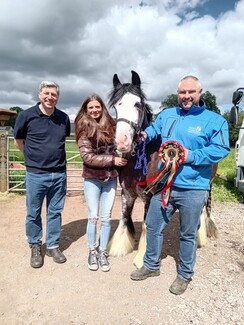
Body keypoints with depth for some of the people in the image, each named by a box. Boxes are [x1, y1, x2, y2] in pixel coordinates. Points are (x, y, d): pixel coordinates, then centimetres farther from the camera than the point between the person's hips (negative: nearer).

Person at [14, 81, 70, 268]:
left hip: (59, 174, 3)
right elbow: (18, 140, 6)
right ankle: (35, 247, 31)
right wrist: (32, 155, 11)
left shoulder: (64, 118, 1)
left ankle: (53, 246, 30)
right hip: (36, 174, -2)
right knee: (34, 213, 10)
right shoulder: (26, 115, -8)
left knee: (55, 212, 13)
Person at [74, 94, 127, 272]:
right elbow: (87, 157, -13)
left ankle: (103, 252, 24)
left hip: (111, 179, 3)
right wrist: (112, 160, -17)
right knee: (93, 217, 6)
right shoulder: (84, 128, -5)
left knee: (106, 218, 8)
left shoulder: (111, 125, 4)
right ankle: (92, 251, 26)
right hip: (92, 179, -2)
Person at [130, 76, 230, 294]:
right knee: (153, 226, 15)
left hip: (193, 189, -4)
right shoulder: (167, 115, 9)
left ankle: (185, 275, 35)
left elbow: (221, 149, -13)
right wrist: (145, 134, -2)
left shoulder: (214, 120, -5)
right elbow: (154, 129, 22)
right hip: (164, 184, 4)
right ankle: (151, 266, 38)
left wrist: (191, 156, -24)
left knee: (188, 235, 12)